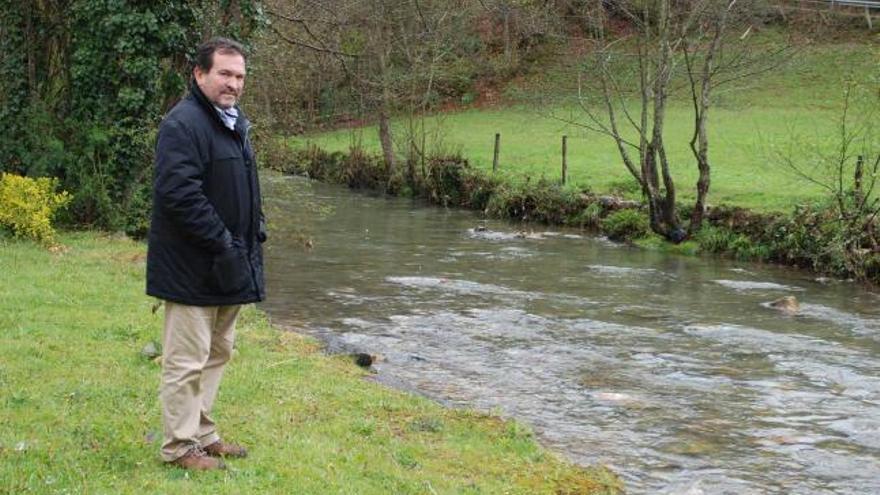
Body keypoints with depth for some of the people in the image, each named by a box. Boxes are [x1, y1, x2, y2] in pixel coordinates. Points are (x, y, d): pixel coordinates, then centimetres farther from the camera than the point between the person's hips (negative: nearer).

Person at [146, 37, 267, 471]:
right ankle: (180, 447, 6)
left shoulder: (233, 123, 16)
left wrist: (255, 232, 12)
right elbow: (178, 194, -26)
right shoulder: (183, 124, -17)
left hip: (228, 265, 10)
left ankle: (201, 433, 29)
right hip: (192, 268, -10)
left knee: (217, 353, 18)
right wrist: (222, 242, -22)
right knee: (187, 360, -3)